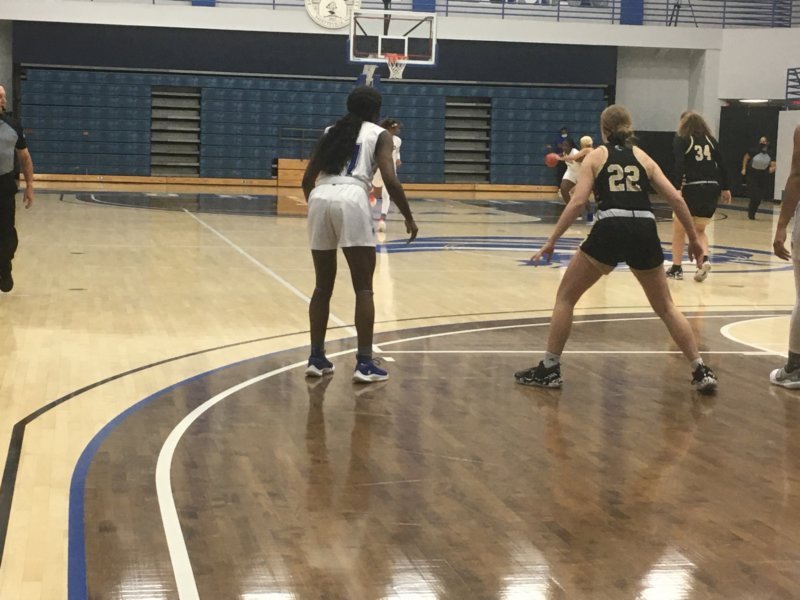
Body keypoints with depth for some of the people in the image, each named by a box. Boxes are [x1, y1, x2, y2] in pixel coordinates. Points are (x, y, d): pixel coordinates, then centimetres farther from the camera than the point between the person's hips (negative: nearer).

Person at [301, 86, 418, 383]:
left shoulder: (330, 132, 26)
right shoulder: (380, 134, 13)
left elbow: (307, 180, 22)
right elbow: (390, 180, -1)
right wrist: (409, 217, 10)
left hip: (320, 198, 5)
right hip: (352, 200, -4)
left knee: (323, 286, 16)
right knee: (363, 287, 3)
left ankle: (316, 358, 19)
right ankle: (364, 363, 0)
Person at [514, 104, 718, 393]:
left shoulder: (596, 156, 14)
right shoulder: (643, 157, 21)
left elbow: (578, 202, 0)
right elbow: (676, 199, 13)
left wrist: (551, 241, 2)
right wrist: (693, 238, 22)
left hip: (610, 230, -3)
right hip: (645, 231, 3)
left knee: (565, 296, 15)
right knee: (665, 306, 20)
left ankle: (549, 369, 12)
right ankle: (701, 371, 14)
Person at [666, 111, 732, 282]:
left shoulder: (681, 140, -1)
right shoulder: (711, 140, 11)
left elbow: (679, 166, -13)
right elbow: (721, 165, 8)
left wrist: (676, 189, -19)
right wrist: (725, 188, 13)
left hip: (691, 189, -4)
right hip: (712, 189, 4)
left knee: (679, 229, 12)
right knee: (699, 230, 19)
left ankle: (676, 268, 14)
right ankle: (704, 260, -4)